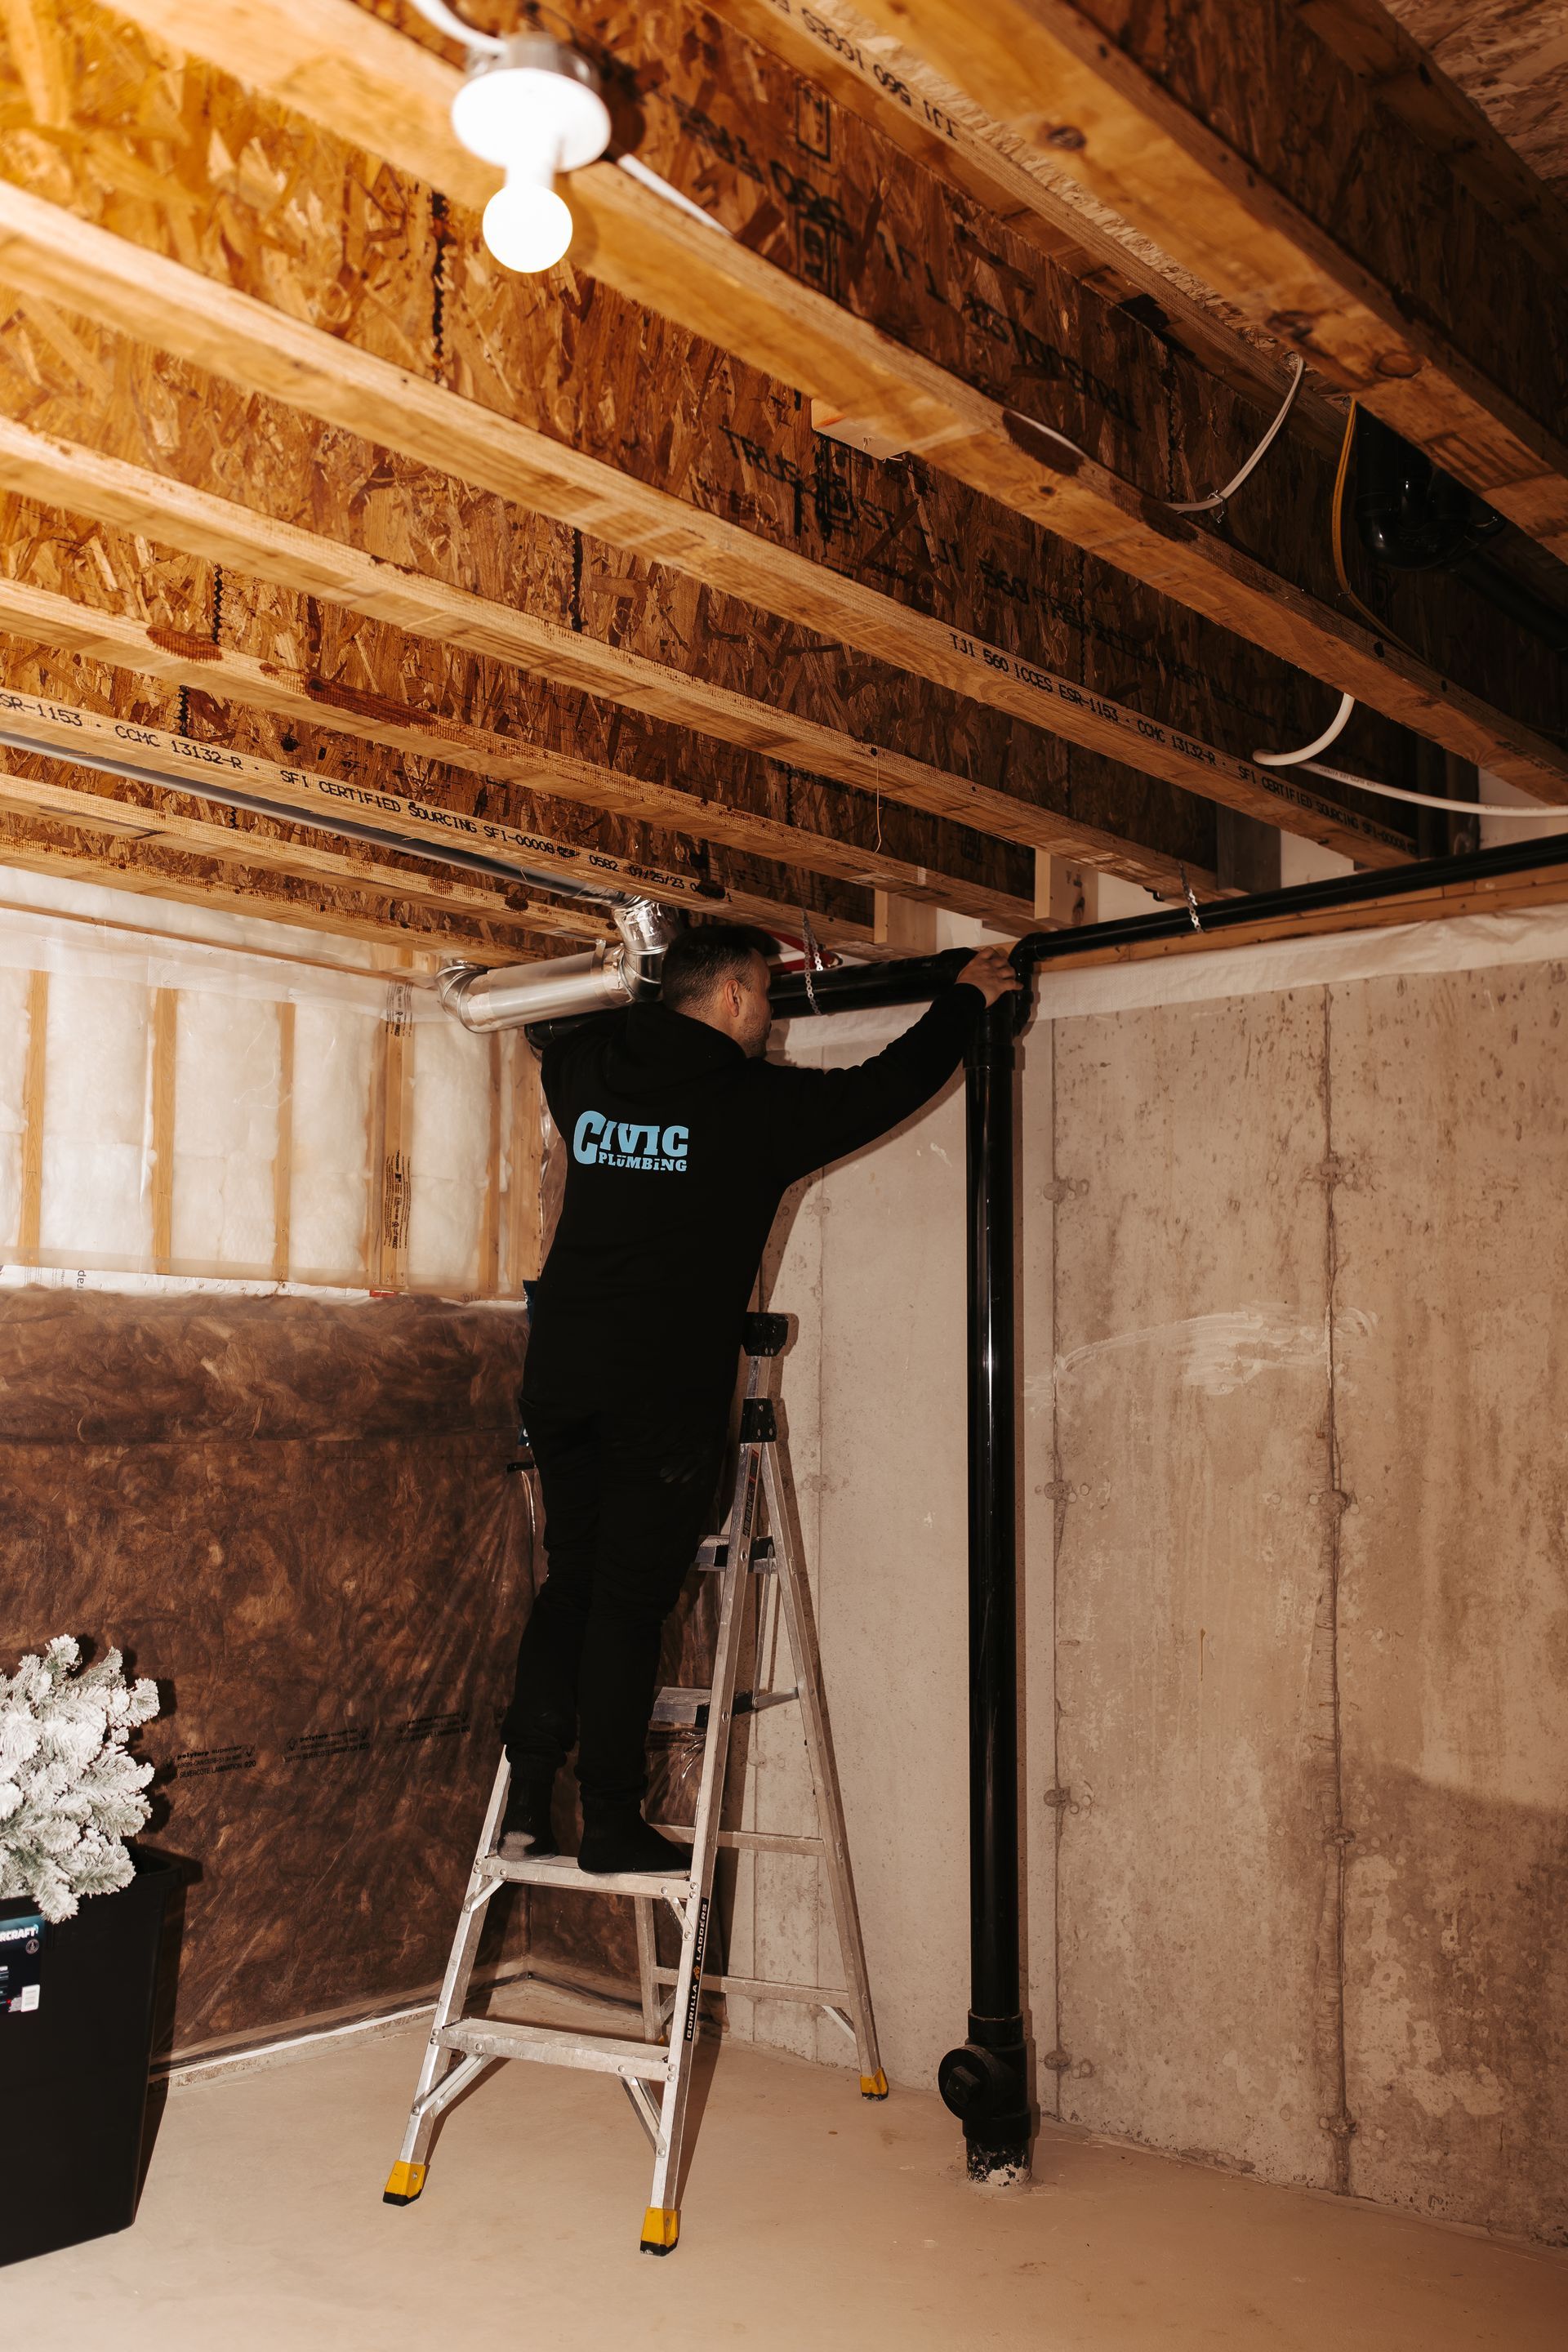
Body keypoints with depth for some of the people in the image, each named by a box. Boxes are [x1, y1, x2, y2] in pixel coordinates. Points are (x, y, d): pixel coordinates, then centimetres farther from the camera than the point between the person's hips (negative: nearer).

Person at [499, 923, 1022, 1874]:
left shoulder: (590, 1073, 10)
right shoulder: (755, 1102, -6)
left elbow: (560, 1044, 35)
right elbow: (886, 1086, 3)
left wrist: (640, 999, 45)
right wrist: (967, 1000, 19)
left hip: (561, 1374, 6)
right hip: (666, 1391, -6)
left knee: (574, 1578, 15)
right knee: (632, 1600, 0)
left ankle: (526, 1795, 12)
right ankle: (611, 1821, 7)